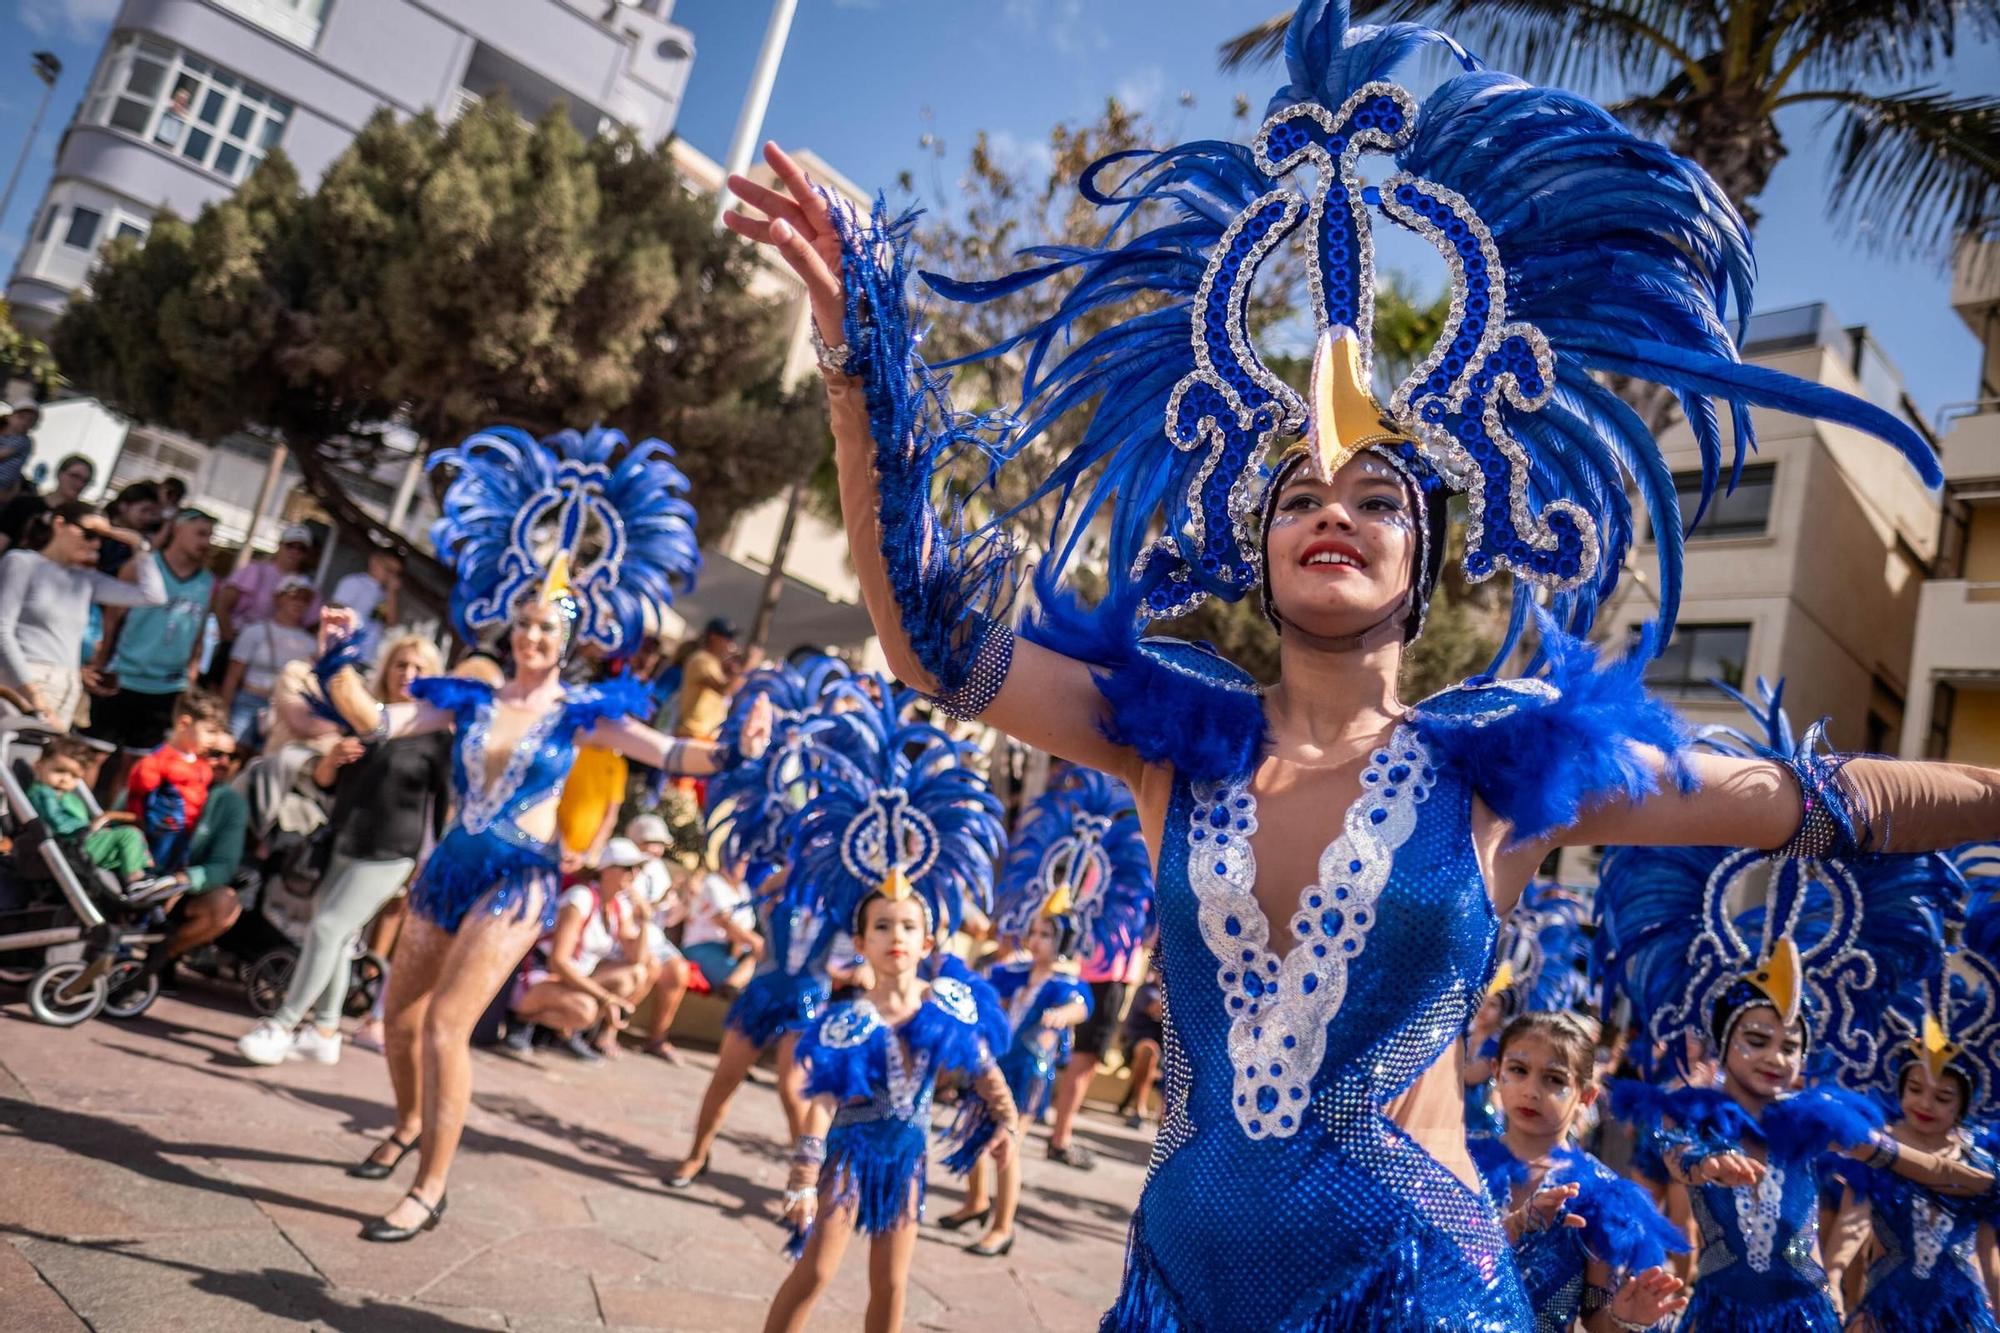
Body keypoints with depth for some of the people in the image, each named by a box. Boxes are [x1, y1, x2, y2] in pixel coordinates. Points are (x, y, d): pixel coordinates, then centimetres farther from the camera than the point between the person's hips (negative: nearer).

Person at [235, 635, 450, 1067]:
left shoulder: (435, 736, -7)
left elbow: (445, 804, -6)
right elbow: (324, 782, 12)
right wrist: (332, 758, -10)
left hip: (389, 854, -6)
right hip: (342, 845, 6)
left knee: (328, 929, -10)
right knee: (336, 938, 11)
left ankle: (282, 1027, -1)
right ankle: (324, 1032, 23)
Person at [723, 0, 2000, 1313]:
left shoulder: (1507, 762, -5)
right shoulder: (1173, 735, -3)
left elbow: (1820, 802, 1)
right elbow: (934, 635, -11)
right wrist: (864, 355, -18)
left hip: (1410, 1278, -1)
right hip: (1183, 1264, 2)